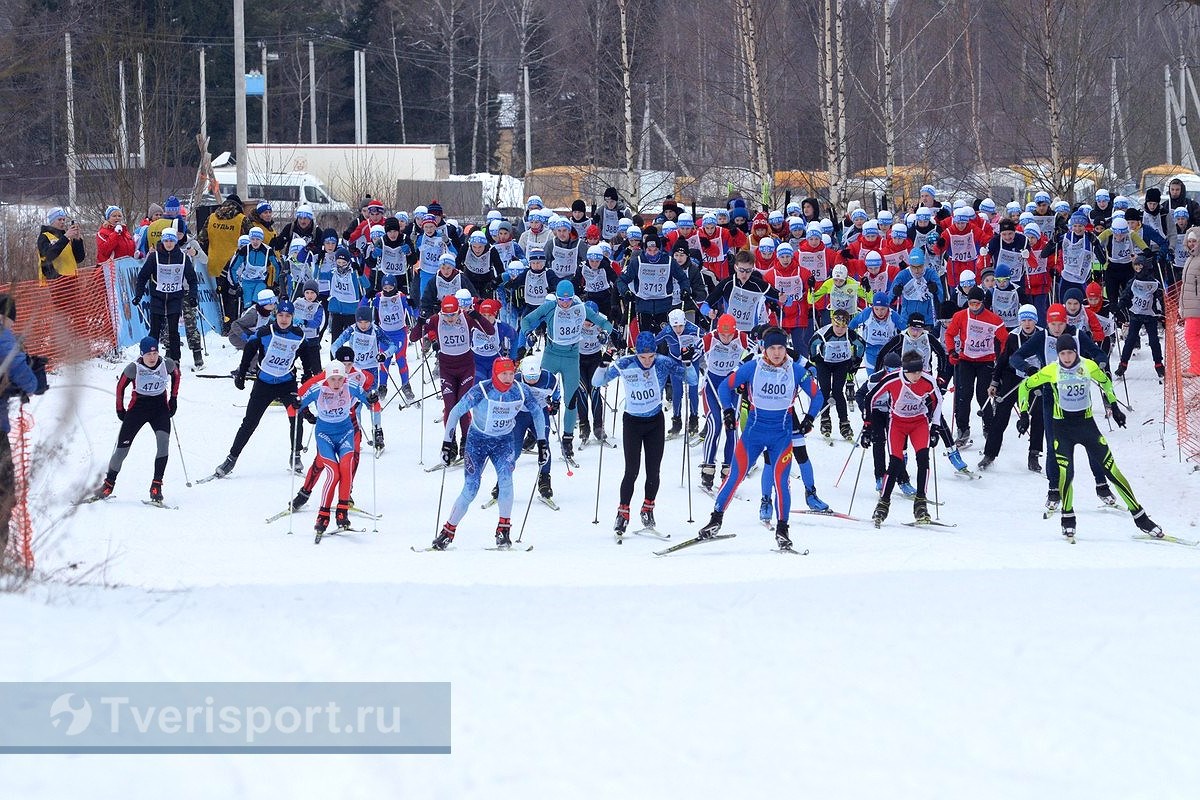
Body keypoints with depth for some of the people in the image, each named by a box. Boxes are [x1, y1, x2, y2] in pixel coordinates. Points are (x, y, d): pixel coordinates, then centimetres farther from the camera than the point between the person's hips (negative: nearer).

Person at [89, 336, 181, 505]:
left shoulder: (167, 364, -12)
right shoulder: (133, 369, -18)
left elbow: (176, 374, 12)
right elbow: (121, 386, 0)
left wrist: (174, 399, 11)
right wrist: (120, 409, 5)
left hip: (160, 408, 1)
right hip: (138, 408, -1)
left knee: (163, 442, -22)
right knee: (122, 447, -1)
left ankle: (156, 486, -19)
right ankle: (109, 483, 21)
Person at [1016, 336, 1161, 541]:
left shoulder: (1088, 366, -6)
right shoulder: (1051, 371, -9)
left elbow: (1105, 383, 15)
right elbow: (1025, 386, 3)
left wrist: (1114, 408, 14)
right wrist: (1024, 415, -1)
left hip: (1086, 424, 1)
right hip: (1062, 427, -1)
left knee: (1110, 468, -4)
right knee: (1065, 472, -18)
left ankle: (1140, 518, 0)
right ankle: (1068, 520, 2)